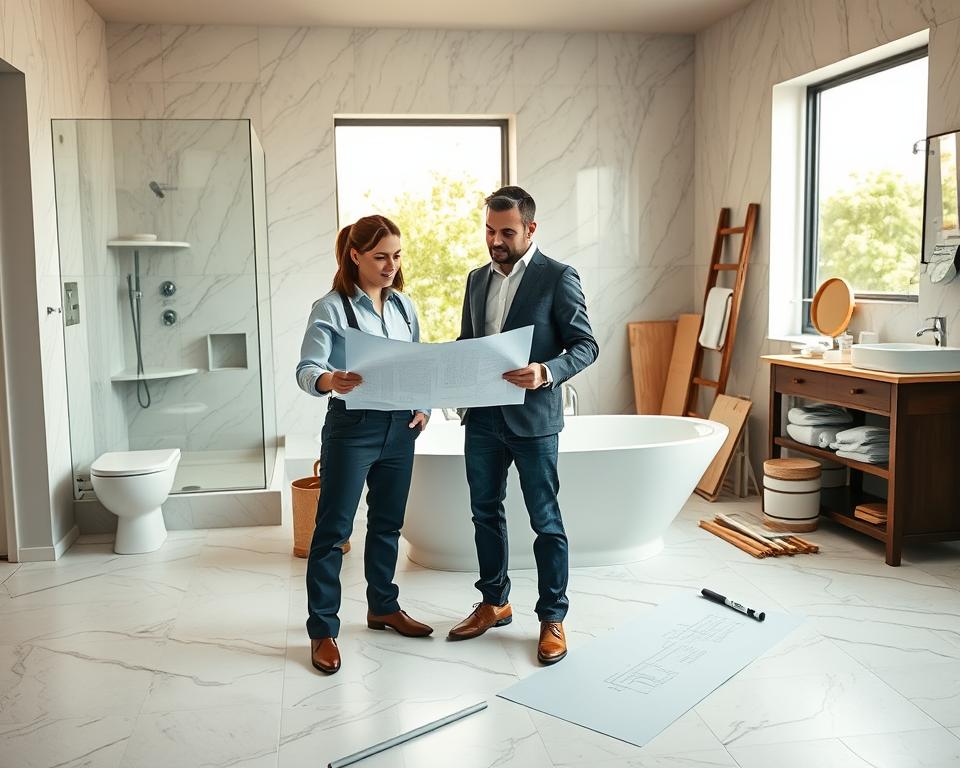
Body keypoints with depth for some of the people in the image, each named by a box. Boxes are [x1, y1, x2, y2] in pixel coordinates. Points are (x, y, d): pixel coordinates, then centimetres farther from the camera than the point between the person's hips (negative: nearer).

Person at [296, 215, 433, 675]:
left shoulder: (404, 306, 9)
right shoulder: (331, 308, -10)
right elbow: (307, 369, -20)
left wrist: (423, 407, 0)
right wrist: (330, 381, -42)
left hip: (400, 428, 6)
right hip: (352, 428, -6)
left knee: (387, 522, 17)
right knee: (332, 529, -1)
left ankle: (383, 607, 34)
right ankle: (322, 631, 9)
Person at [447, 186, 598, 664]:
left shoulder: (558, 278, -7)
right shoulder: (478, 279, 12)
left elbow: (586, 345, -9)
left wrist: (547, 372, -27)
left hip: (533, 419, -6)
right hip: (482, 417, 6)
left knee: (545, 521, 3)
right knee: (485, 513, 15)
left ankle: (552, 619, 15)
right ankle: (493, 604, 32)